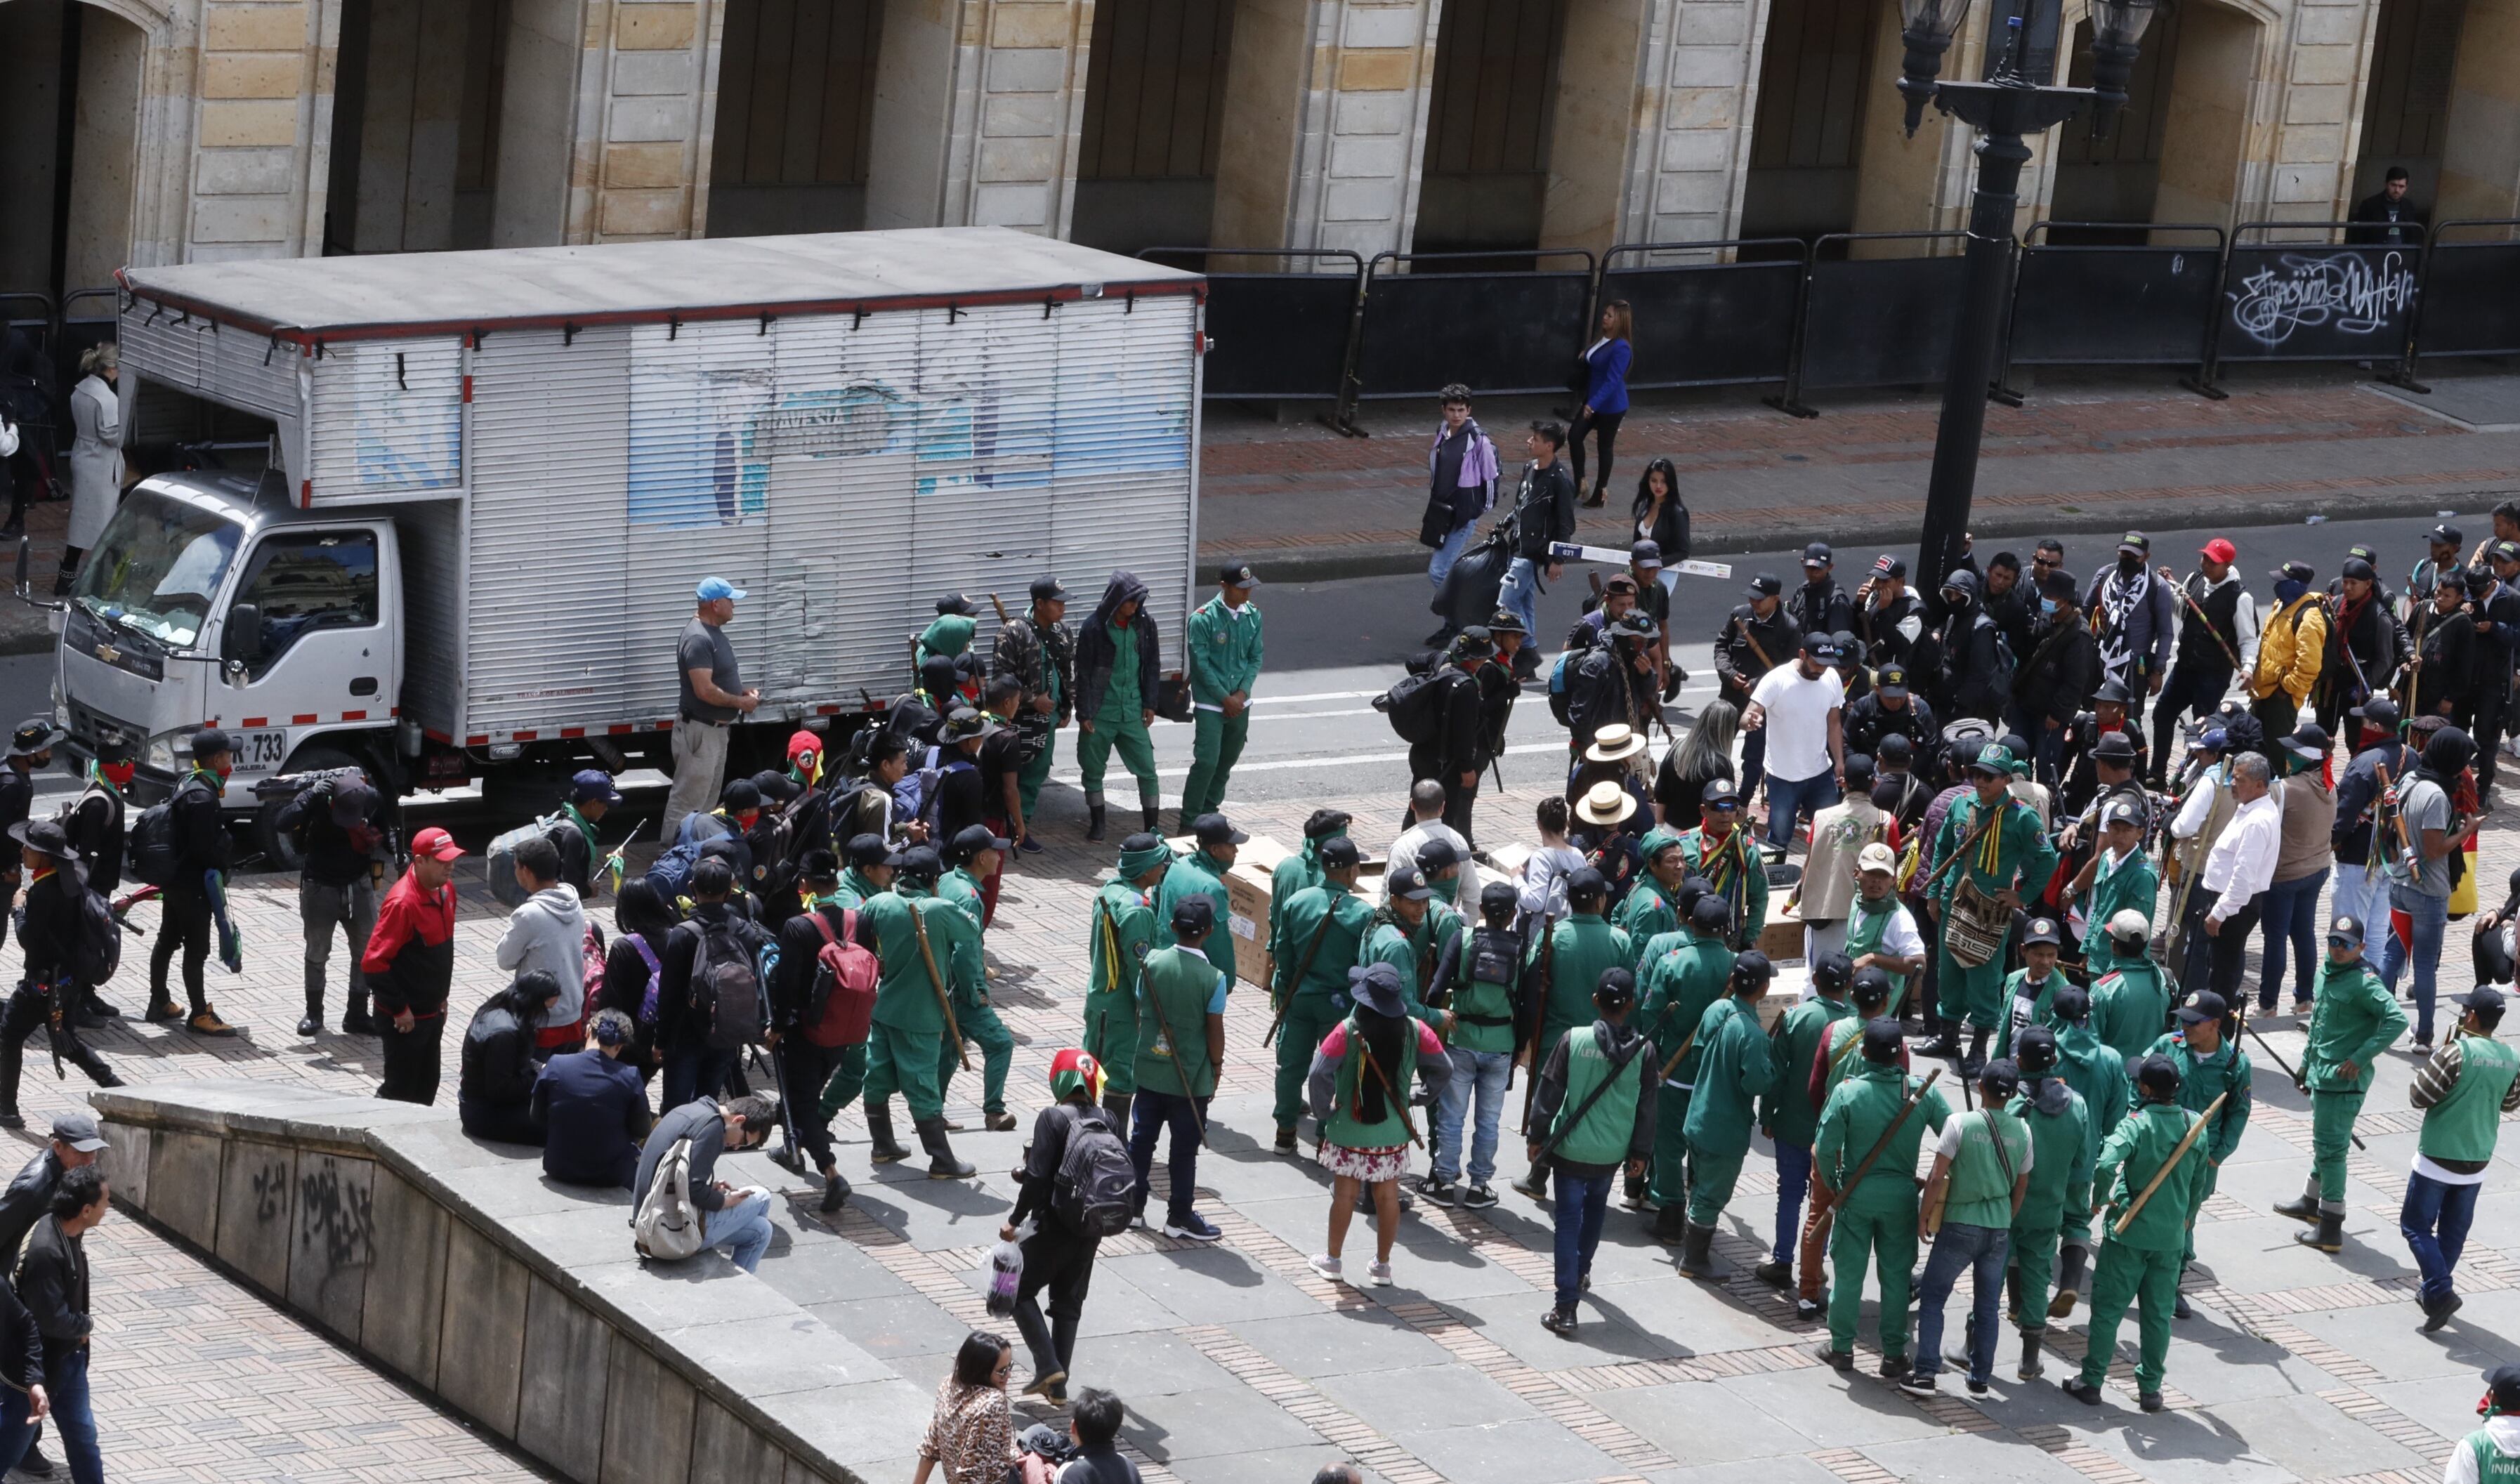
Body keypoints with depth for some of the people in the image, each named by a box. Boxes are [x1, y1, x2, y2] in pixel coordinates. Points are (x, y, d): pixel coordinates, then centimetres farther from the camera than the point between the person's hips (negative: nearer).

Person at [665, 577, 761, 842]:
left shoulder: (714, 633, 11)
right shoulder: (698, 639, -23)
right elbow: (705, 691, -28)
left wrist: (743, 691, 6)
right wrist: (740, 702, -17)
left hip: (716, 729, 11)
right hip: (699, 730, -11)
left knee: (708, 799, 20)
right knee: (687, 801, -7)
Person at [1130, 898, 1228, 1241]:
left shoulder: (1152, 963, -7)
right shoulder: (1213, 979, -18)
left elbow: (1140, 1011, 2)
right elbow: (1215, 1030, -14)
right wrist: (1216, 1066, 3)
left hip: (1149, 1068, 4)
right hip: (1191, 1077, -4)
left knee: (1142, 1136, 16)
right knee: (1185, 1147, 8)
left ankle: (1133, 1204, 25)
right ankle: (1179, 1216, 16)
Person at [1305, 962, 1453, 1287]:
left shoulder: (1348, 1031, -18)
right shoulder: (1415, 1031, -9)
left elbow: (1319, 1074, -23)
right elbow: (1443, 1069, -3)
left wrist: (1323, 1111, -8)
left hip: (1349, 1131, -3)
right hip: (1394, 1132, 3)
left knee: (1344, 1194, 10)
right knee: (1388, 1196, 13)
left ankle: (1332, 1260, 22)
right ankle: (1382, 1264, 22)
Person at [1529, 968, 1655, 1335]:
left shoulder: (1575, 1041, -12)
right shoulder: (1643, 1050, -7)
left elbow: (1549, 1092, -7)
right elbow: (1646, 1107, 0)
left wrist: (1537, 1136, 5)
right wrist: (1640, 1152, 10)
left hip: (1572, 1149, -2)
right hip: (1612, 1151, 2)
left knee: (1568, 1219, 1)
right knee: (1595, 1206, 29)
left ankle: (1565, 1307, -7)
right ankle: (1581, 1272, 46)